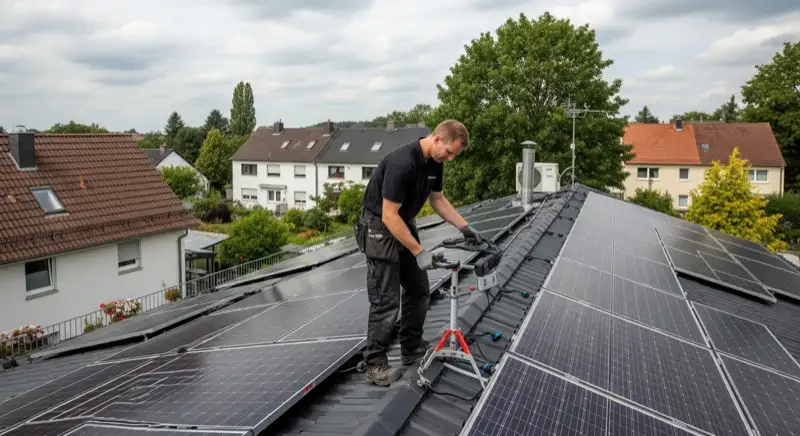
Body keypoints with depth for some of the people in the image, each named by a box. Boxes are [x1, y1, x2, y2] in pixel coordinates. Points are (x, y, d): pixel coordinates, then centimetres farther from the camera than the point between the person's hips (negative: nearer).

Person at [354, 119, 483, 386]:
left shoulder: (434, 162, -2)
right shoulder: (402, 163, -30)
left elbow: (438, 199, 13)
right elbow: (389, 216, -29)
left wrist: (464, 227, 5)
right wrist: (419, 252, -26)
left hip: (404, 225, 9)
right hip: (380, 228, -9)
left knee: (419, 291, 14)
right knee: (386, 301, -6)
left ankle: (412, 349, 28)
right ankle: (375, 365, 7)